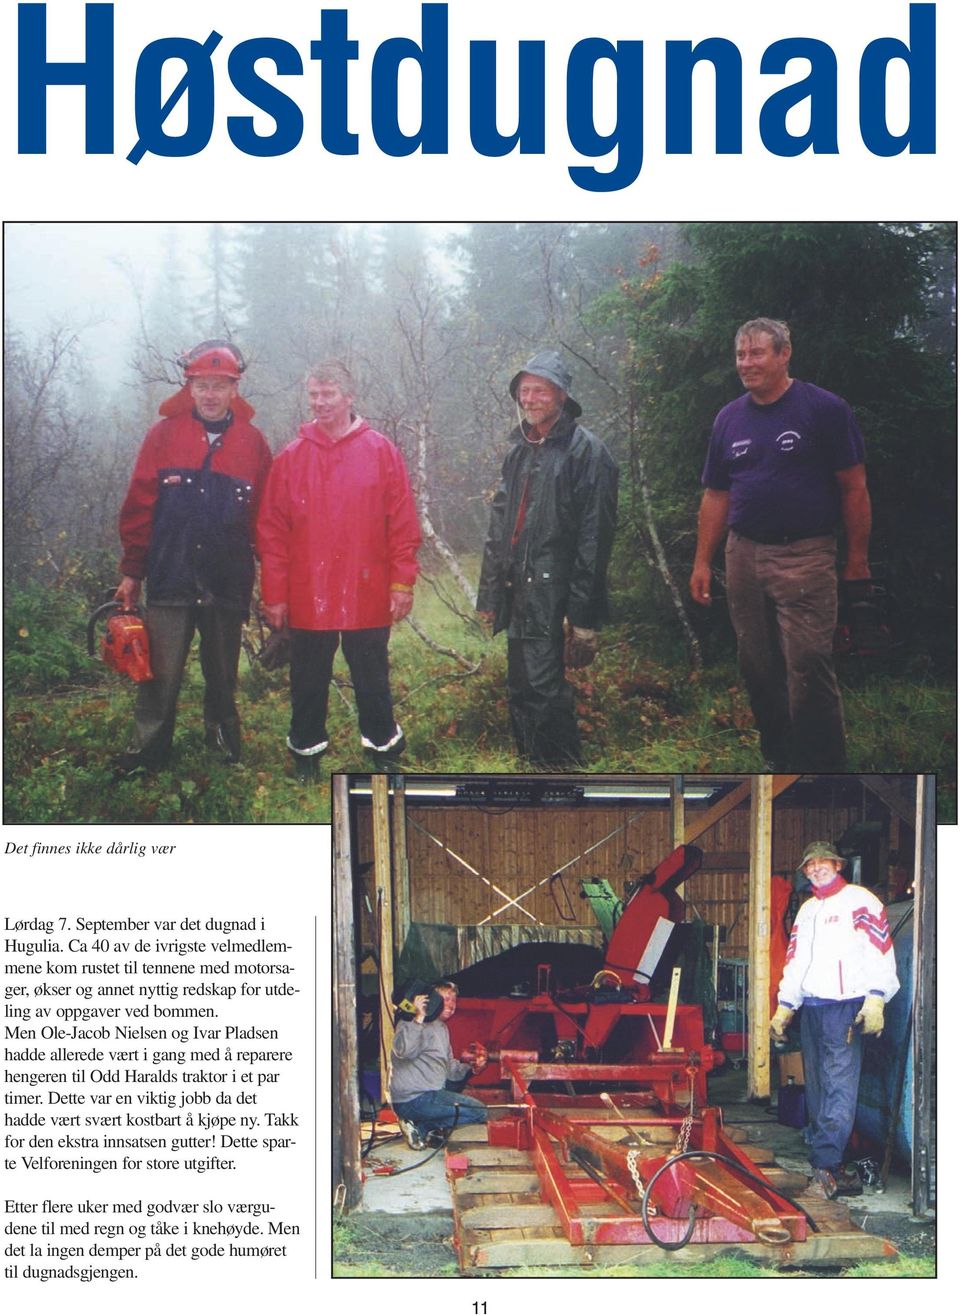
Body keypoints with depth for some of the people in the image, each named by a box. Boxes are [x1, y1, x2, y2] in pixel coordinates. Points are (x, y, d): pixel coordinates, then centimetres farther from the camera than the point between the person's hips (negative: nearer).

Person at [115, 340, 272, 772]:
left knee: (223, 670, 14)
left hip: (228, 582, 1)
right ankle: (149, 747, 13)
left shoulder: (252, 442, 2)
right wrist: (131, 571, 0)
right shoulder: (164, 434, -1)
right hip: (169, 577, -1)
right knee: (161, 671, 0)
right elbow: (139, 507, 0)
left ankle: (222, 731, 34)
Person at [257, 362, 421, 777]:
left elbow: (403, 523, -1)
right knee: (309, 681, 11)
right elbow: (272, 532, 3)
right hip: (307, 597, 1)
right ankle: (306, 751, 26)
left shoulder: (381, 452, 0)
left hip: (367, 595, -1)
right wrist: (274, 594, -2)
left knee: (373, 679, 10)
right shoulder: (291, 458, 3)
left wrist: (402, 582, -6)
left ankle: (383, 748, 25)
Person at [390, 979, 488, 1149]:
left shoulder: (442, 1028, 19)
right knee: (479, 1112, -11)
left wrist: (468, 1067, 4)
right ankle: (421, 1128, -8)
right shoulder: (413, 1023, -10)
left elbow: (448, 1067, 21)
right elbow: (403, 1051, -30)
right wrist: (419, 1019, -33)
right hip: (413, 1099, -10)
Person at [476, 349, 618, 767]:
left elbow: (594, 536, -12)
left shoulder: (585, 450, -7)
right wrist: (490, 593, 16)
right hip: (518, 593, 8)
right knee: (520, 690, 13)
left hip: (552, 595, -8)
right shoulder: (518, 451, 17)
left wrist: (583, 614, -16)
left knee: (543, 689, -13)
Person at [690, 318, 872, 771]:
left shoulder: (824, 409, -4)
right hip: (744, 556, 6)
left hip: (805, 556, -5)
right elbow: (716, 495, 15)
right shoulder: (730, 419, 11)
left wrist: (857, 559, -5)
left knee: (808, 665, -10)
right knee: (757, 666, 10)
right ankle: (778, 757, 23)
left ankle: (824, 766, -1)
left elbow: (854, 487, -3)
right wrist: (702, 562, 10)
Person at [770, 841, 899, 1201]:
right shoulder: (807, 911, 22)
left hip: (845, 1006, -8)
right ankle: (822, 1156, 13)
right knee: (816, 1085, 8)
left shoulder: (859, 901, -2)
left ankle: (827, 1162, -18)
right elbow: (795, 961, 25)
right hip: (811, 1007, 8)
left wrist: (875, 999, -18)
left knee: (839, 1084, -13)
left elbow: (879, 951, -10)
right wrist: (784, 1006, 21)